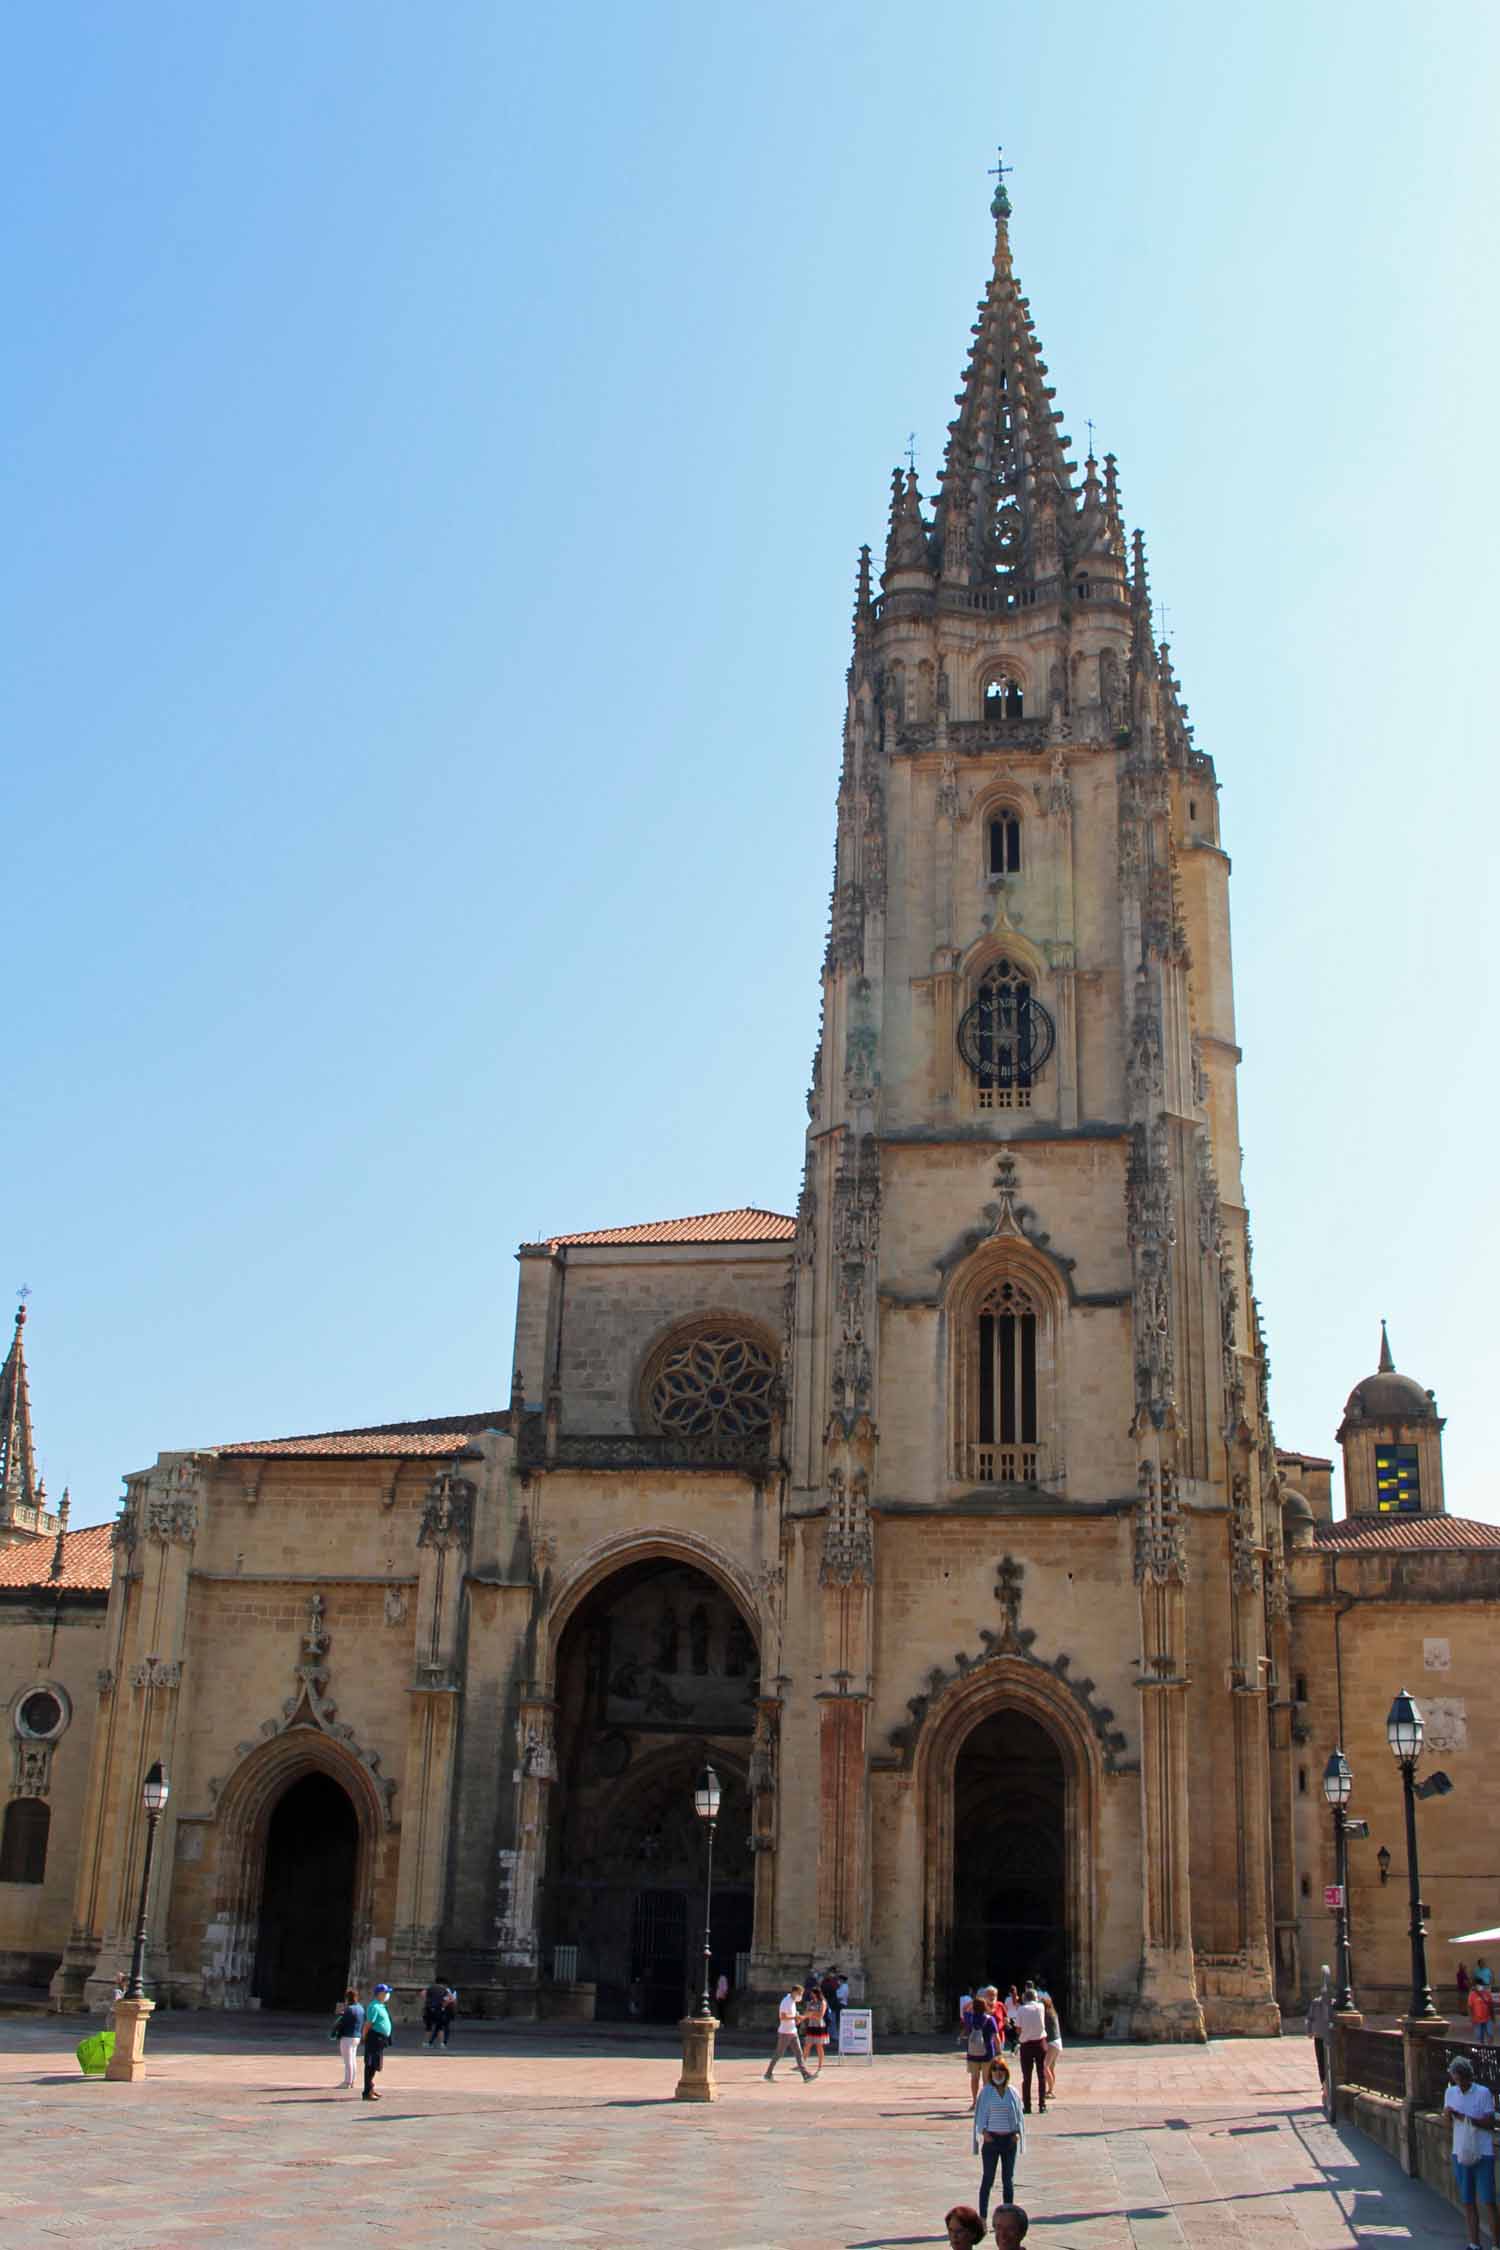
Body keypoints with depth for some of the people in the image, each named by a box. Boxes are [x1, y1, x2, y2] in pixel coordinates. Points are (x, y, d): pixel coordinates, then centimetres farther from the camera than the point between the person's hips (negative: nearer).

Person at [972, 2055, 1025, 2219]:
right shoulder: (986, 2092, -2)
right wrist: (984, 2131, -14)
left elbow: (1018, 2114, 8)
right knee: (988, 2179, 1)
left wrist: (1017, 2132, -6)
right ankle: (982, 2217, 7)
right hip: (991, 2139, -2)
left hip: (1009, 2139, 2)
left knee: (1008, 2180, 9)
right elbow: (981, 2114, -1)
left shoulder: (1012, 2092, 4)